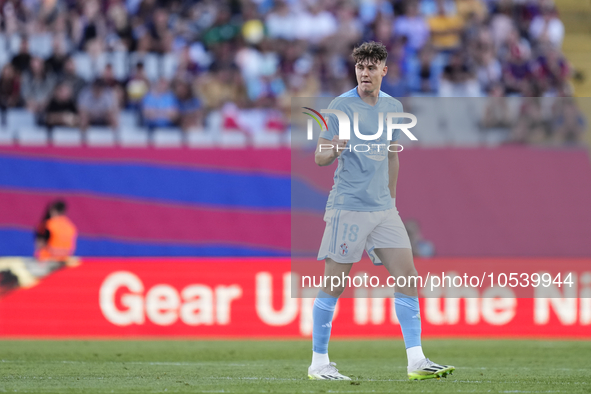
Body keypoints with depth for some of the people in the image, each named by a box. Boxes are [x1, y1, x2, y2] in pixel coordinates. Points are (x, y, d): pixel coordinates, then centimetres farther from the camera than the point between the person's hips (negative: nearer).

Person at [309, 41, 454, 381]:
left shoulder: (393, 107, 11)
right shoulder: (341, 106, -6)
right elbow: (320, 158, -6)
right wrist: (336, 149, -28)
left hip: (383, 208, 6)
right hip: (348, 208, -6)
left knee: (408, 276, -2)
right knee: (334, 284, -3)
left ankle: (416, 361, -2)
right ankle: (319, 363, 6)